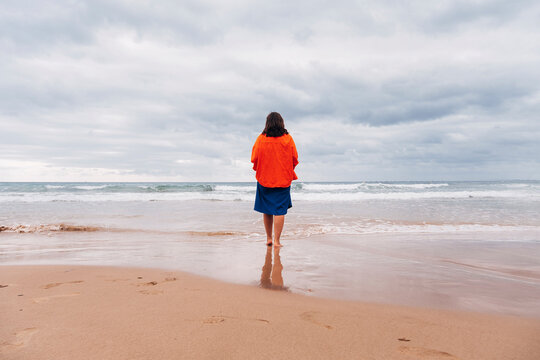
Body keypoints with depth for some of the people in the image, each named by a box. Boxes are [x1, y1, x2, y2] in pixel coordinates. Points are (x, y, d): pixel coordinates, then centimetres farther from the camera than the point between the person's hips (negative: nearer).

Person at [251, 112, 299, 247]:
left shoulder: (261, 139, -4)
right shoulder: (288, 139, -3)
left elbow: (254, 159, -1)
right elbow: (295, 159, 1)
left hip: (264, 179, 1)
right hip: (283, 180, -1)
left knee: (266, 210, 13)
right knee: (280, 210, 1)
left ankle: (269, 238, 21)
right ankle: (276, 241, -1)